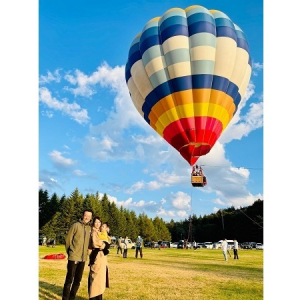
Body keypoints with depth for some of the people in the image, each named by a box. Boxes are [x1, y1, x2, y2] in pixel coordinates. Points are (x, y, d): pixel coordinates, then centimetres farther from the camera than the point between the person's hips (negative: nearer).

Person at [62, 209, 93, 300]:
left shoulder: (90, 228, 6)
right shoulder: (76, 225, -9)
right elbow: (68, 239, -5)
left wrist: (86, 253, 8)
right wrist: (70, 252, 2)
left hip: (83, 259, 5)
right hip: (73, 257, -5)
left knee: (77, 280, 13)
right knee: (69, 280, 2)